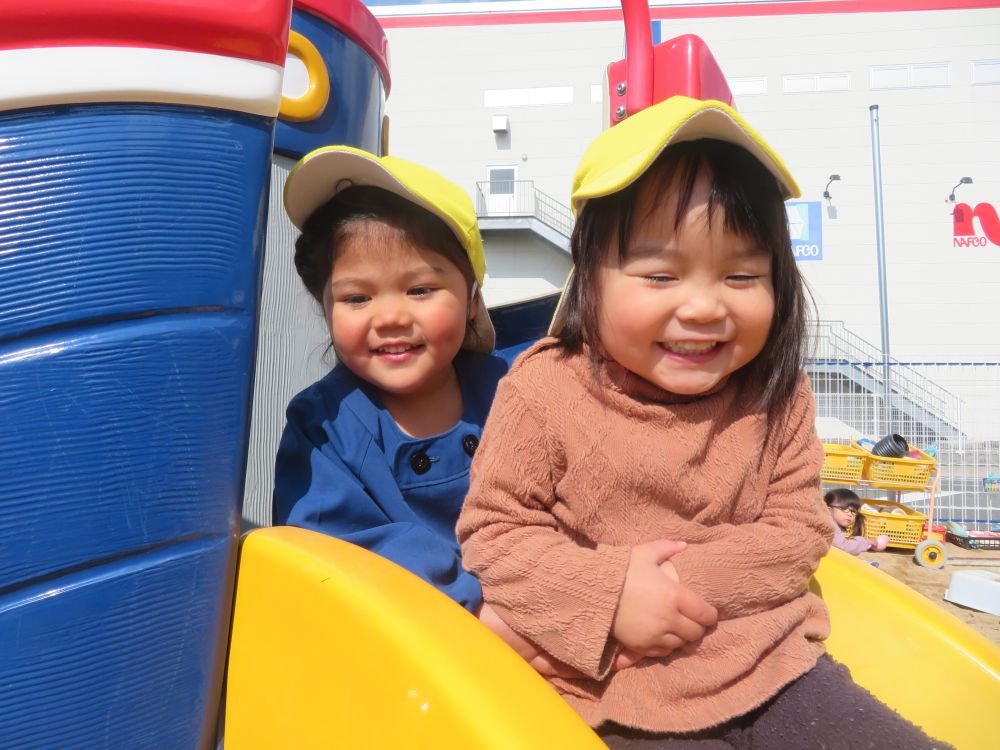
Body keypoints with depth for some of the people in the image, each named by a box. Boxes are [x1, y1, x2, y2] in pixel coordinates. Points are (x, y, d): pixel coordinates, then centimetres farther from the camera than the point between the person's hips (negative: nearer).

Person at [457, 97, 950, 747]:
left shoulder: (776, 396, -3)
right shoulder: (545, 391, -14)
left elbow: (799, 530, -3)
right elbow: (493, 531, -9)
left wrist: (684, 582, -17)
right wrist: (608, 593, -21)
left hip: (774, 669, 4)